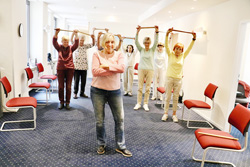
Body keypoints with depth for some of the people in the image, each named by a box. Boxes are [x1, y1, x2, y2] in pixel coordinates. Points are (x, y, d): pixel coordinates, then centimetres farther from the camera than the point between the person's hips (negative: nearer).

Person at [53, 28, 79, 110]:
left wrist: (76, 34, -28)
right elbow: (54, 42, -13)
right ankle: (61, 102, 17)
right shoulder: (59, 47, 4)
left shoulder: (71, 48, 4)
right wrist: (56, 33, -29)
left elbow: (76, 43, -13)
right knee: (60, 86, 3)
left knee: (68, 87, 2)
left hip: (70, 69, 0)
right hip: (60, 69, 0)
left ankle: (67, 102, 14)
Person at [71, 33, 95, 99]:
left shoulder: (85, 46, 12)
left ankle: (82, 93, 18)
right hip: (76, 66, -3)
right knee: (76, 80, 1)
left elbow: (93, 44, 5)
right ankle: (75, 93, 12)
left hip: (84, 66, 3)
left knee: (83, 81, 6)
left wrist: (93, 38, -14)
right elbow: (71, 40, -9)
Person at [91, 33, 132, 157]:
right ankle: (101, 144, 31)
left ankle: (121, 146, 22)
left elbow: (122, 68, -14)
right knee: (99, 120, 8)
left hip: (115, 91, 2)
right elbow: (95, 71, -15)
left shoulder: (119, 55, 4)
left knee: (120, 119, 4)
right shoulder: (97, 54, -1)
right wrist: (114, 70, -13)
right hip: (98, 91, -1)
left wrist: (107, 66, -14)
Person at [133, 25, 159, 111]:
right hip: (141, 69, 0)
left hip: (150, 70, 0)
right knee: (140, 87, 1)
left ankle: (145, 104, 11)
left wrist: (156, 32, -16)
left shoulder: (152, 50, 7)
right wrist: (137, 32, -16)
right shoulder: (141, 50, 7)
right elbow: (136, 42, -4)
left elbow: (156, 42, -5)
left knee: (147, 88, 3)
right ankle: (138, 103, 9)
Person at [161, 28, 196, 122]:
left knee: (176, 98, 8)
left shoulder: (183, 56, 6)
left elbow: (189, 48, 6)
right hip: (169, 78, -2)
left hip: (178, 79, 2)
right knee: (167, 97, 5)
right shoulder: (170, 54, 0)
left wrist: (194, 39, -3)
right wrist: (167, 34, -20)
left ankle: (174, 114, 17)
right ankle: (165, 113, 15)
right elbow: (166, 45, -9)